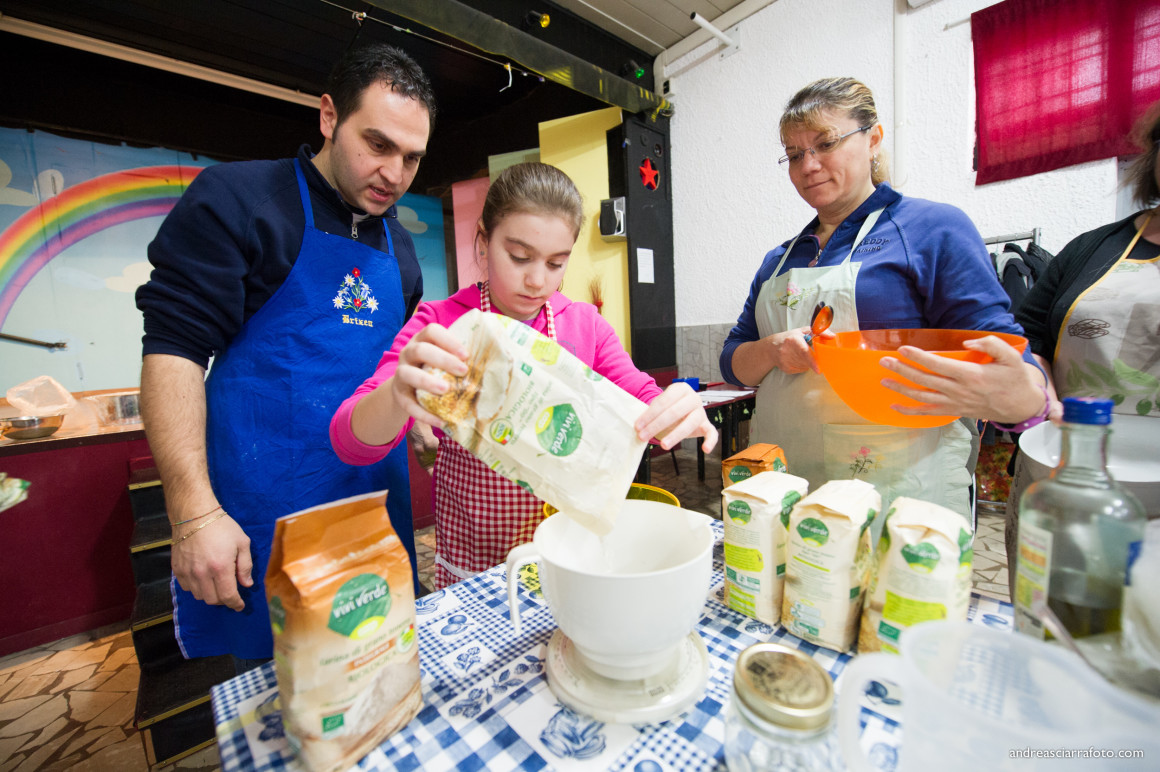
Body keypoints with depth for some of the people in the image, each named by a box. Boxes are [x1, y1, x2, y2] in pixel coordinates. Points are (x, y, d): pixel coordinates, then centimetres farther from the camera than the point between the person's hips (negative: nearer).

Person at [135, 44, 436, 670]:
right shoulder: (236, 199, -4)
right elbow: (174, 349, -11)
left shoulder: (398, 247, 12)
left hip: (376, 499, 5)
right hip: (261, 515, -4)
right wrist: (194, 512, -16)